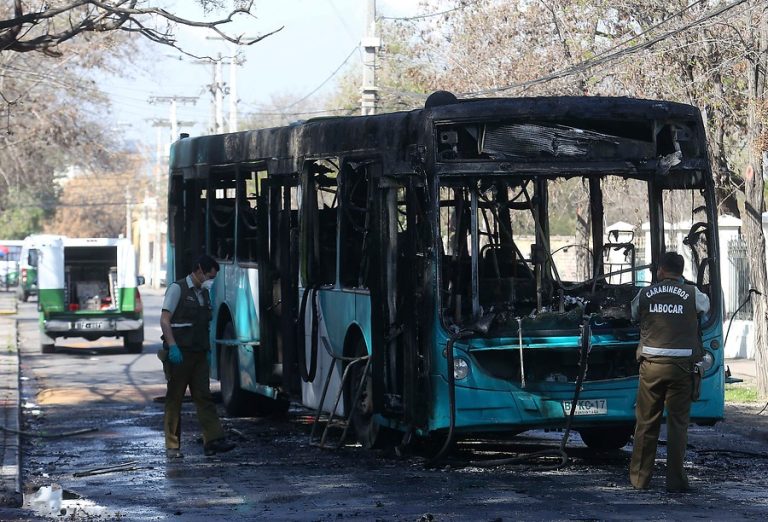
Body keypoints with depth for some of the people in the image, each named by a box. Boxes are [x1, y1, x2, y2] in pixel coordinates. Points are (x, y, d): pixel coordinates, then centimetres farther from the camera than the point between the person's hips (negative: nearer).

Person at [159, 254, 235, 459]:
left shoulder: (204, 293, 17)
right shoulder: (177, 289, -5)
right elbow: (164, 320, -11)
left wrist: (207, 350, 17)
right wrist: (172, 346, -21)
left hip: (198, 354, 7)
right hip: (179, 354, -7)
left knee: (204, 396, -2)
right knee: (174, 399, 0)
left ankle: (213, 440, -9)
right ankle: (172, 446, 5)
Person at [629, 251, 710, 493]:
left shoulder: (644, 295, 2)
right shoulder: (692, 295, 0)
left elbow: (633, 316, 18)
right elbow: (706, 305, 21)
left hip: (651, 365, 1)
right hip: (681, 365, -1)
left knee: (646, 423, 11)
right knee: (677, 423, 4)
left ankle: (640, 478, 17)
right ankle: (675, 480, 4)